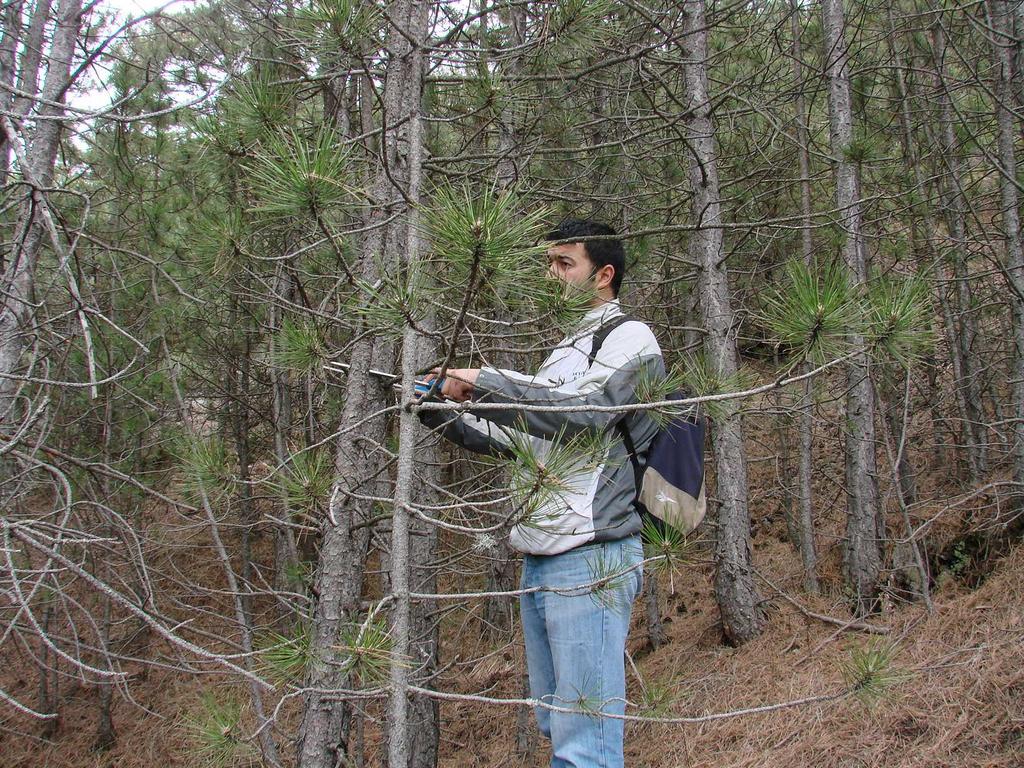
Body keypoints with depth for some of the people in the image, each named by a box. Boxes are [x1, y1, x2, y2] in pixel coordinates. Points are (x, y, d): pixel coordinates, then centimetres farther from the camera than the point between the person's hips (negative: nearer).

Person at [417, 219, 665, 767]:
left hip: (590, 558, -9)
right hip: (538, 558, 9)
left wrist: (483, 383, -16)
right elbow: (514, 438, 28)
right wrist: (442, 413, 14)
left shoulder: (630, 338, -2)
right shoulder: (563, 353, 24)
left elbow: (584, 412, -20)